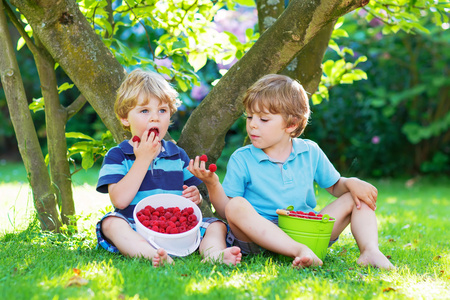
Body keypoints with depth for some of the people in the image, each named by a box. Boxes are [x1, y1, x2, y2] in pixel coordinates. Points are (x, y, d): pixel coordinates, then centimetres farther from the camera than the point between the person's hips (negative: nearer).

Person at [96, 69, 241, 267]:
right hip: (136, 230, -4)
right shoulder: (117, 156, 2)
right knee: (111, 223, -32)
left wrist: (195, 197, -5)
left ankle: (214, 253, -43)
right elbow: (120, 200, -13)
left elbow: (190, 190, 22)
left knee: (216, 225, -12)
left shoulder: (178, 155, 16)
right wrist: (143, 159, -12)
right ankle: (151, 254, -56)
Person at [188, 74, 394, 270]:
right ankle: (301, 252, -48)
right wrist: (212, 184, -20)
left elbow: (335, 187, 19)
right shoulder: (241, 160, 0)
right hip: (261, 235, -3)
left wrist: (351, 183, -3)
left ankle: (370, 251, -25)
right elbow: (225, 210, -3)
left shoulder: (310, 152, 8)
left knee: (357, 198, -3)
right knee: (237, 206, -34)